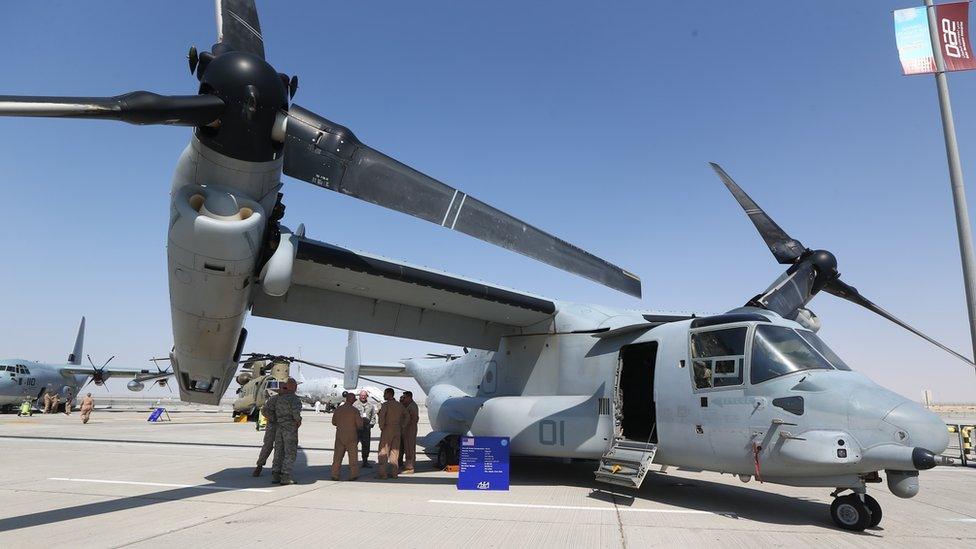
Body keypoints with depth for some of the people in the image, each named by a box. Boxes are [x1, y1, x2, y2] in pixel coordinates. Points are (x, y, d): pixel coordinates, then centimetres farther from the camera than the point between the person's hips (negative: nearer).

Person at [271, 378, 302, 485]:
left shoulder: (279, 398, 8)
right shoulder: (294, 398, -14)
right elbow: (295, 411, -29)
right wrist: (298, 421, -13)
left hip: (279, 428, 7)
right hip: (290, 428, -7)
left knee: (279, 452, 12)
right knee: (290, 453, -1)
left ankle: (275, 476, 13)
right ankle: (285, 477, -4)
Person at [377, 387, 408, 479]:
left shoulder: (386, 404, -10)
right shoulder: (399, 405, 11)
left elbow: (381, 416, -18)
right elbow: (406, 416, 14)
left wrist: (381, 427, -6)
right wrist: (401, 426, 16)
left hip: (387, 429, -6)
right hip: (397, 430, 6)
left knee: (383, 451, -1)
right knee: (395, 451, 10)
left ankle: (382, 473, -3)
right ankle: (394, 472, 12)